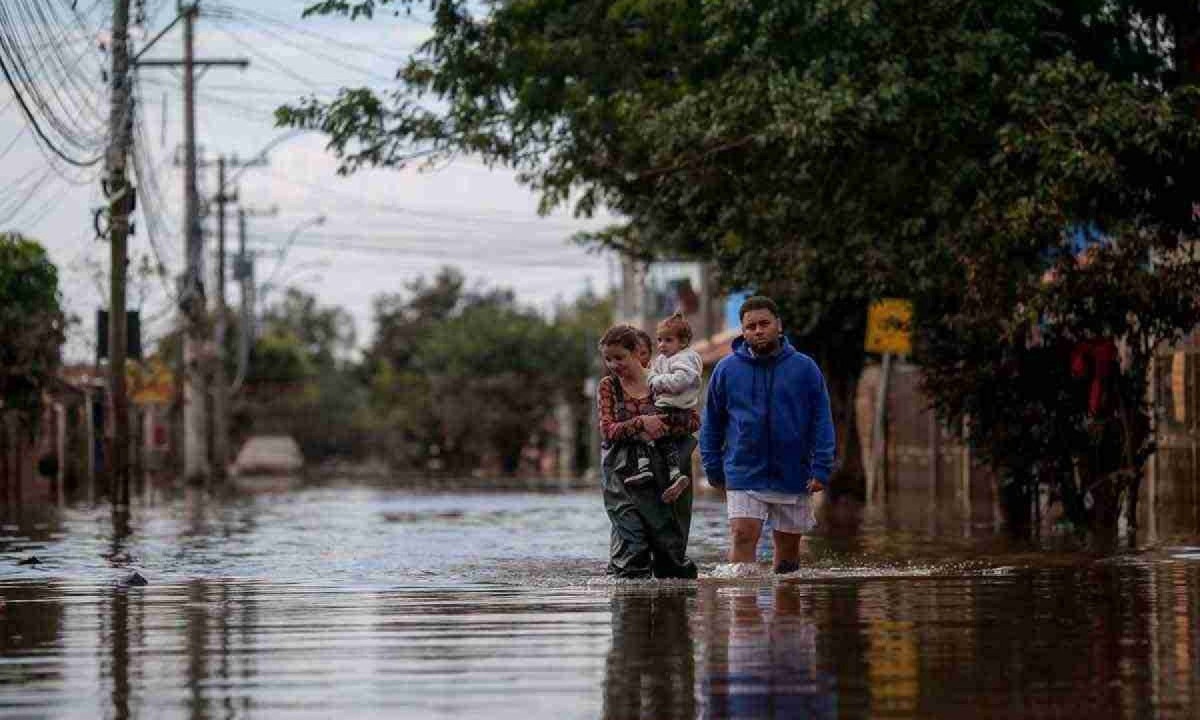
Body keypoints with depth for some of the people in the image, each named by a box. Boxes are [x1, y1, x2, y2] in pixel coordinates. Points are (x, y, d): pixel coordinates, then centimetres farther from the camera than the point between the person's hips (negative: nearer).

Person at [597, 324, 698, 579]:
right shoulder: (607, 387, 7)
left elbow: (694, 420, 0)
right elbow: (607, 430, -5)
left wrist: (662, 426, -14)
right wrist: (641, 423, -19)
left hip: (658, 471, 0)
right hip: (622, 472, 0)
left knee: (670, 543, 3)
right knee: (630, 540, -12)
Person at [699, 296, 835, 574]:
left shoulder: (804, 368, 0)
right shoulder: (726, 369, 2)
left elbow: (822, 422, 0)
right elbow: (712, 424, 9)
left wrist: (821, 469, -8)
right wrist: (714, 469, 5)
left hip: (792, 476, 1)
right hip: (744, 476, -1)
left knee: (789, 545, 11)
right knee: (743, 536, -15)